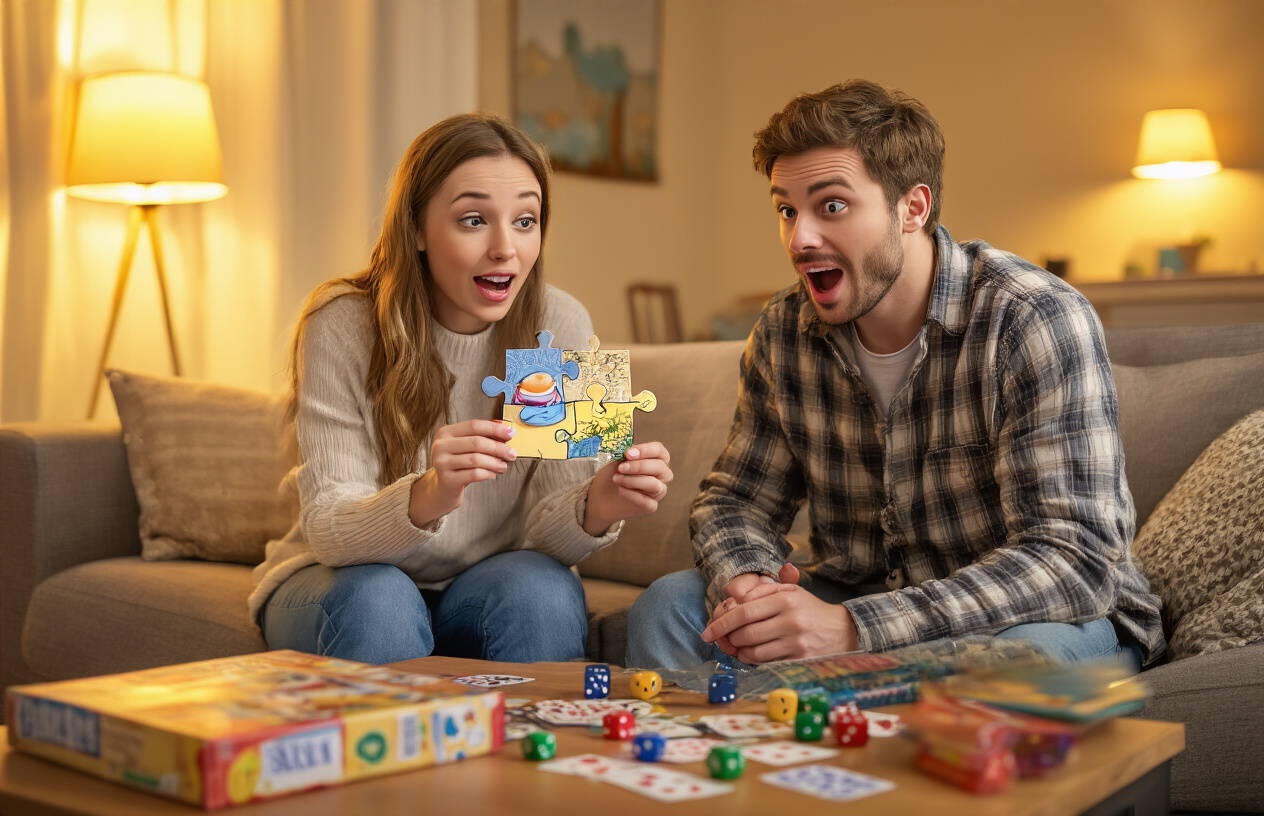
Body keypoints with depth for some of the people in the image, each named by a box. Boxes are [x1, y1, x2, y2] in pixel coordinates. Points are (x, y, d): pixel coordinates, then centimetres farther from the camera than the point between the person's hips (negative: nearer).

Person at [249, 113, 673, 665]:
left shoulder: (559, 327, -12)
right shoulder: (342, 324, -18)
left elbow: (543, 528, -13)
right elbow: (327, 528, -23)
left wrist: (598, 507, -37)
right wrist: (428, 497, -44)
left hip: (487, 587, 2)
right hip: (348, 578, -1)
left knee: (543, 589, -29)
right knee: (377, 601, -33)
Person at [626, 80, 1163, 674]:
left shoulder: (1038, 322, -22)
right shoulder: (783, 333, -3)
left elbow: (1074, 559, -29)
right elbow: (736, 500, 5)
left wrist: (853, 627, -39)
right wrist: (743, 583, -22)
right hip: (859, 599, 5)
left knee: (1026, 649, -39)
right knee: (670, 606, -15)